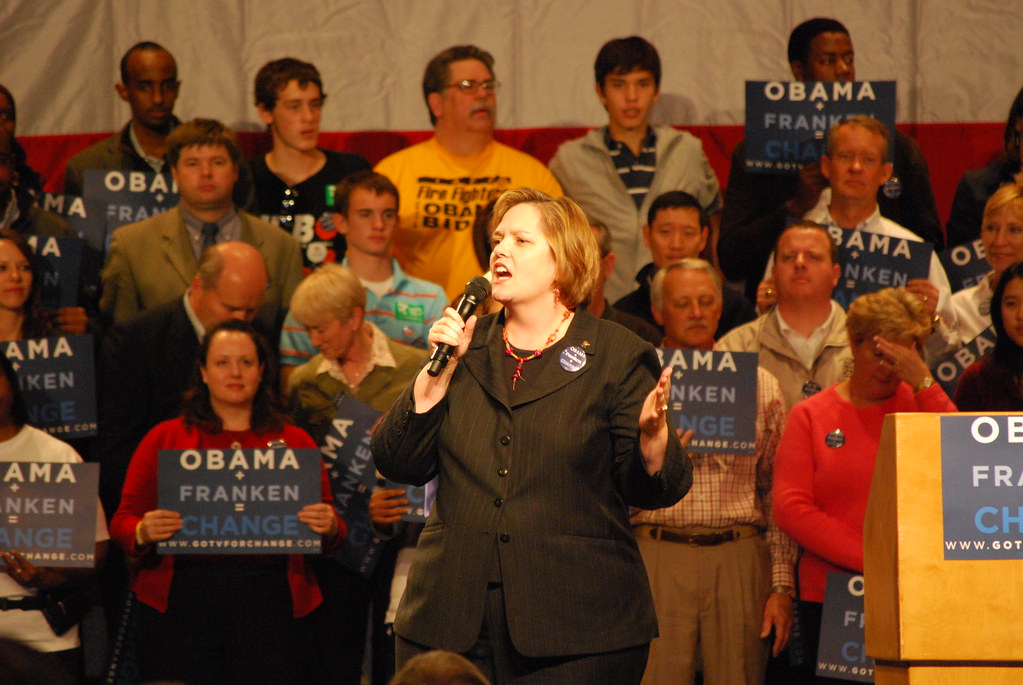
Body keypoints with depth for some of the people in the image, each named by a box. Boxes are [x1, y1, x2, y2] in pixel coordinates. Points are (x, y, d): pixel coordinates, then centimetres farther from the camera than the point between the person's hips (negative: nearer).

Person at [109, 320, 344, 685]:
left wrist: (329, 528, -10)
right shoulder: (164, 439, 11)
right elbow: (123, 521, 7)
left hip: (267, 609, 1)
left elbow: (331, 528, 13)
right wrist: (144, 532, -15)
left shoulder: (295, 442, 14)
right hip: (181, 605, -1)